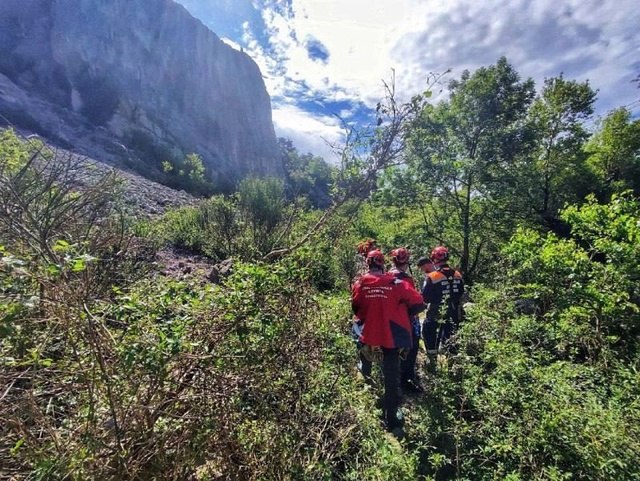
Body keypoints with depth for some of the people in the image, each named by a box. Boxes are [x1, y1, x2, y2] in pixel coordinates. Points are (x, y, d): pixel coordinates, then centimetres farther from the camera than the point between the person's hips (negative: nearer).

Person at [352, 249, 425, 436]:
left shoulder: (360, 284, -4)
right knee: (391, 380, 9)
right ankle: (391, 423, 15)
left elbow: (355, 309, 5)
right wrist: (403, 313, 9)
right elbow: (418, 304, -7)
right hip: (390, 338, -2)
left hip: (368, 337, 2)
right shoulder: (396, 283, -9)